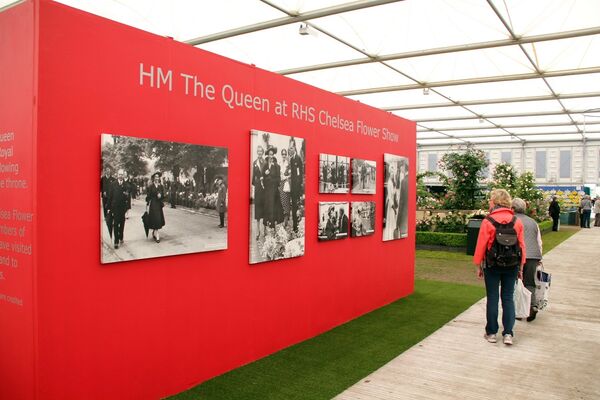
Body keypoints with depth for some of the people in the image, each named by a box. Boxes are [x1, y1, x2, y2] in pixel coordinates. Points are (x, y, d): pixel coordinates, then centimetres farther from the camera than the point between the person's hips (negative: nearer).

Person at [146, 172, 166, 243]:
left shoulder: (161, 186, 7)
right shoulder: (150, 186, -4)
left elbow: (163, 196, 10)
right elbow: (148, 196, -4)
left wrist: (160, 196, -13)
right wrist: (147, 205, -9)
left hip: (159, 205, 4)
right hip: (152, 204, -4)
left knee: (159, 220, 9)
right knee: (155, 219, -8)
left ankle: (154, 232, 31)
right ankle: (157, 236, -9)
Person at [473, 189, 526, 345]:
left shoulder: (488, 221, -12)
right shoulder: (517, 221, -1)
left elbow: (481, 245, -10)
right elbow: (522, 246, 2)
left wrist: (479, 266, 0)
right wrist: (520, 267, 11)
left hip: (492, 265, -3)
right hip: (512, 266, 3)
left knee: (492, 298, 7)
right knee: (508, 298, 11)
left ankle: (491, 333, 15)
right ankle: (508, 333, 10)